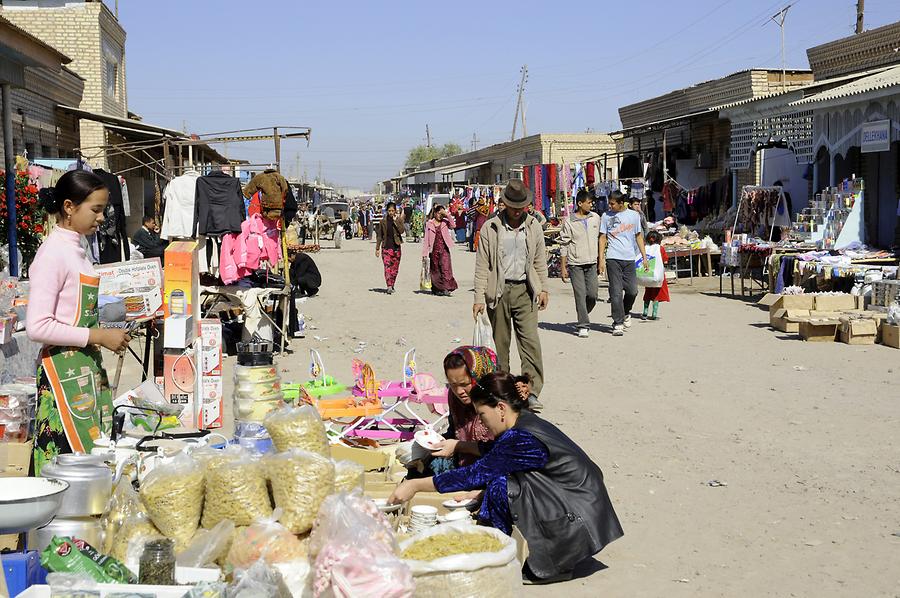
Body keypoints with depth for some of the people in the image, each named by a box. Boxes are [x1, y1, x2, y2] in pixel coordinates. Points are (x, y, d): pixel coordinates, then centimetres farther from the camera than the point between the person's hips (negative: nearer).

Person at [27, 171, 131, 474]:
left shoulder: (76, 250, 13)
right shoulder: (53, 253, -14)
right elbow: (37, 326, -20)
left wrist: (111, 329, 8)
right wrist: (99, 336, -18)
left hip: (87, 368, 9)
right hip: (64, 372, -9)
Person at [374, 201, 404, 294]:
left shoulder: (399, 219, 3)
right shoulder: (383, 221, 4)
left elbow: (401, 231, -13)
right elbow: (379, 235, 9)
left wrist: (396, 221, -19)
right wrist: (377, 248, 7)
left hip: (396, 247, 1)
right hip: (386, 247, -1)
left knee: (395, 268, 7)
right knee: (387, 267, -13)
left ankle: (392, 285, 22)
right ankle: (389, 286, -21)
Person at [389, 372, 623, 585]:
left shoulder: (523, 440, -22)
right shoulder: (525, 423, 5)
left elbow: (476, 474, -21)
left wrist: (415, 486, -17)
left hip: (579, 527, -9)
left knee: (500, 486, -17)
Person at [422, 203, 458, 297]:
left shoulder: (445, 222, 7)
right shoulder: (429, 224, 7)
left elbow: (453, 225, -14)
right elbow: (426, 238, 7)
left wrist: (447, 215, -16)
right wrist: (425, 252, 3)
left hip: (444, 249, -1)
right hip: (434, 250, 1)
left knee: (445, 268, -14)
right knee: (435, 270, 8)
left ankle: (446, 288, -19)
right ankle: (436, 289, 19)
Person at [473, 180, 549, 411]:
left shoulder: (534, 227, 7)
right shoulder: (490, 228, -2)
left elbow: (540, 261, 15)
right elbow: (482, 265, -1)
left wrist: (544, 289, 9)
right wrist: (479, 298, -6)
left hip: (524, 290, 1)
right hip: (499, 290, -1)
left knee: (530, 339, -9)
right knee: (500, 342, 6)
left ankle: (532, 392, -8)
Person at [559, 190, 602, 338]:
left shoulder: (596, 218, 8)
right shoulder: (569, 222, -4)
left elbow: (599, 240, 15)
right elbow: (564, 245, -1)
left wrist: (600, 261, 14)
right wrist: (563, 267, -3)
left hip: (591, 263, 3)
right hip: (575, 264, -3)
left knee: (593, 294, -2)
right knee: (580, 295, -4)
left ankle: (584, 314, 26)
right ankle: (583, 326, 2)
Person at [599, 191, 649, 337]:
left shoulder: (634, 215, 8)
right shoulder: (606, 216, 4)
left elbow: (639, 236, 15)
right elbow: (602, 238, 6)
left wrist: (644, 257, 10)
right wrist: (601, 259, -1)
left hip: (629, 259, 2)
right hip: (613, 258, -2)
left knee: (632, 291, 0)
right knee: (616, 292, -6)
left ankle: (626, 312, 28)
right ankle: (618, 323, -1)